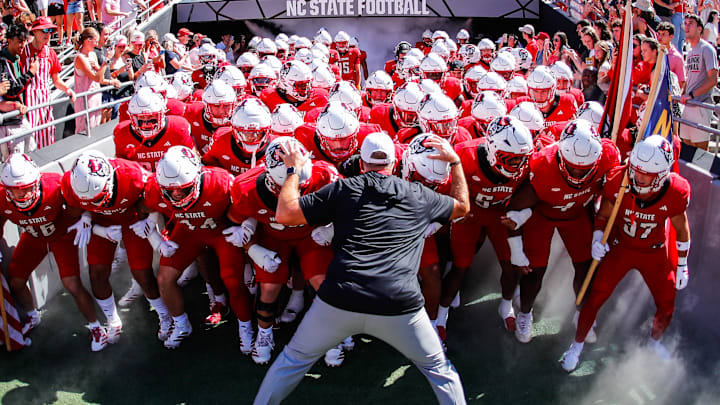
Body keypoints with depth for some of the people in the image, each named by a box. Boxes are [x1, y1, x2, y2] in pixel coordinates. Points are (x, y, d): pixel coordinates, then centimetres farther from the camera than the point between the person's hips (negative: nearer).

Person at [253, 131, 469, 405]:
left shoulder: (343, 189, 9)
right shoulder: (419, 196, 14)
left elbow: (285, 214, 8)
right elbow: (462, 206, 33)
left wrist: (294, 169, 21)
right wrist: (455, 161, 41)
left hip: (339, 302, 0)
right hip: (399, 307, 0)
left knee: (294, 359, 24)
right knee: (438, 368, 24)